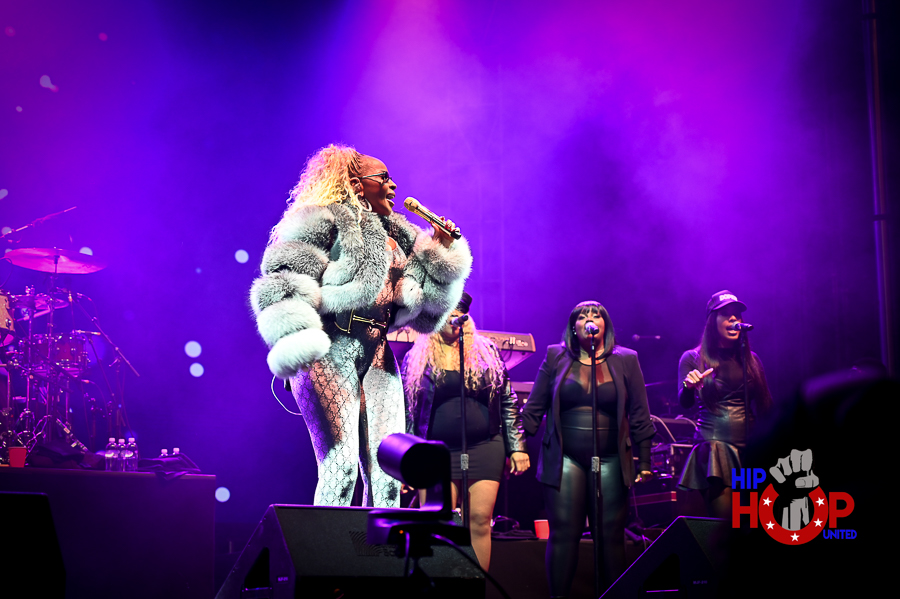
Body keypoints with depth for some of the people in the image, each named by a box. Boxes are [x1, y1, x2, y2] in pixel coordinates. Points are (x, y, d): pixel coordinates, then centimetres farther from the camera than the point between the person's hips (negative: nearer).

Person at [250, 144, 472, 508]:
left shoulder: (398, 239, 23)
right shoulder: (322, 222, 3)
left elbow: (424, 314, 23)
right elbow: (285, 281, -10)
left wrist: (441, 255, 14)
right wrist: (294, 338, -27)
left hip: (378, 357, 7)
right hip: (331, 353, -7)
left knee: (387, 473, -2)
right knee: (341, 467, -16)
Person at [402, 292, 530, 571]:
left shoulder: (486, 352, 9)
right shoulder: (416, 360, 7)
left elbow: (508, 401, 11)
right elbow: (406, 412, 9)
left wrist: (517, 447, 5)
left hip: (485, 449, 1)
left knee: (480, 522, -4)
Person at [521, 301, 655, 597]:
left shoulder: (626, 360, 5)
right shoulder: (556, 357, 5)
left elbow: (639, 415, 5)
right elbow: (534, 408, 6)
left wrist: (644, 461, 2)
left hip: (610, 461, 0)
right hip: (564, 459, 0)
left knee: (611, 536, 4)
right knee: (563, 534, -2)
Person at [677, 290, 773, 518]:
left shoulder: (750, 359, 15)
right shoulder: (693, 358, 4)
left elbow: (765, 405, 17)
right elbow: (684, 403, -7)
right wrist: (690, 386, -29)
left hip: (750, 448, 4)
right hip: (714, 447, -4)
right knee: (725, 523, -12)